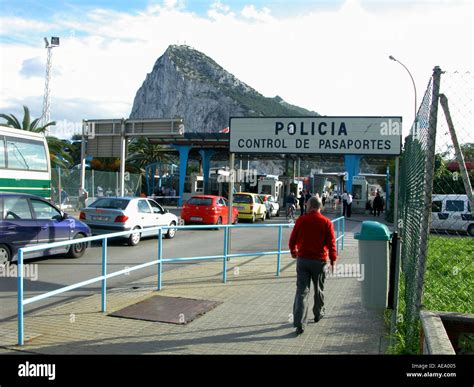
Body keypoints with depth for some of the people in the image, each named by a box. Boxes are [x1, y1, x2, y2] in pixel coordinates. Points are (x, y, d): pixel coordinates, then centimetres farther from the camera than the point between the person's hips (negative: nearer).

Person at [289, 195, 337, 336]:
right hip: (319, 261, 0)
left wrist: (294, 252, 21)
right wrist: (333, 259, 8)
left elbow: (292, 240, 1)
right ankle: (318, 313, 39)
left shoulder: (301, 220, -4)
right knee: (319, 289, 21)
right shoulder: (327, 223, -5)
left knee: (302, 290, 0)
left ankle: (299, 323, -9)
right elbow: (331, 243, -6)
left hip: (302, 260, 0)